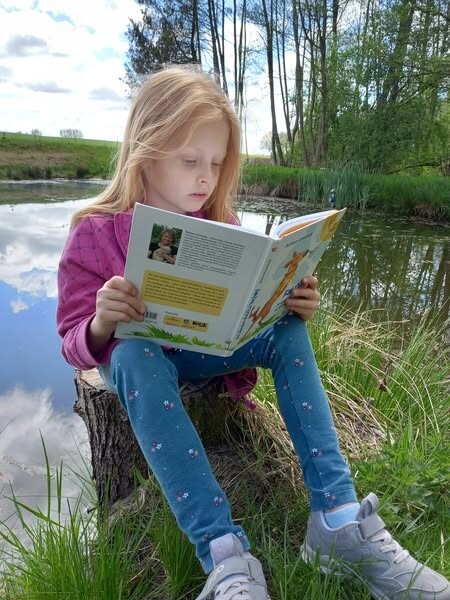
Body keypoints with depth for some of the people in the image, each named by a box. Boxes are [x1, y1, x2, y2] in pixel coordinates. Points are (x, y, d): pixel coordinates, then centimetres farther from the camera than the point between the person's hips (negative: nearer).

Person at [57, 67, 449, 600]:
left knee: (289, 332, -20)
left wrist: (293, 306, -16)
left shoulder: (220, 225, 0)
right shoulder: (95, 234, -10)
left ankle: (338, 517, -22)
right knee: (132, 355, -37)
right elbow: (77, 346, -11)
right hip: (139, 357, -2)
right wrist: (101, 326, -35)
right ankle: (224, 554, -37)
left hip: (208, 353, 3)